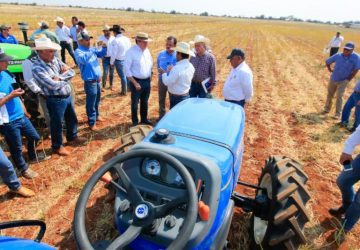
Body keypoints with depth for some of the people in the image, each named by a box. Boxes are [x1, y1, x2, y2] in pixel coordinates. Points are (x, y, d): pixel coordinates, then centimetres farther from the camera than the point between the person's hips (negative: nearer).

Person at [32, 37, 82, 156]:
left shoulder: (55, 60, 2)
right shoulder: (37, 68, -20)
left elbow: (71, 72, 0)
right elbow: (53, 85, -27)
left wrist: (59, 77, -17)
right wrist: (65, 76, -10)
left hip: (68, 96, 7)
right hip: (56, 100, -7)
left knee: (72, 118, 23)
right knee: (57, 124, 9)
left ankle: (72, 137, 47)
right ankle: (57, 146, 30)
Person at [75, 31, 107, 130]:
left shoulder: (92, 49, 7)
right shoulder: (78, 51, -15)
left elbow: (102, 54, 12)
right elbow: (83, 59, -33)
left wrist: (104, 47, -7)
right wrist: (91, 51, -37)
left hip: (97, 79, 7)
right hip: (90, 81, -7)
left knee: (97, 100, 22)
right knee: (91, 103, 2)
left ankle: (96, 115, 42)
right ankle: (92, 122, 14)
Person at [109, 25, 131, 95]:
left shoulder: (115, 40, -16)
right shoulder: (127, 39, 2)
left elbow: (114, 53, -16)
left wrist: (111, 63, -4)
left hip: (119, 61, -5)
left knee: (122, 76, 5)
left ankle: (124, 91, 16)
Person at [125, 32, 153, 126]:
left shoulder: (147, 50, 5)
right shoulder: (131, 52, -14)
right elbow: (127, 69, -15)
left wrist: (150, 78, 10)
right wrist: (135, 83, -17)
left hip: (147, 81, 6)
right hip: (136, 81, -6)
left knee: (145, 102, 19)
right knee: (135, 103, 8)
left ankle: (144, 119, 36)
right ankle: (135, 122, 24)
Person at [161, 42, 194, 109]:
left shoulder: (177, 68, -23)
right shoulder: (191, 66, 2)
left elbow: (167, 82, -19)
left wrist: (164, 73, -2)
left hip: (177, 98, -8)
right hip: (186, 96, 8)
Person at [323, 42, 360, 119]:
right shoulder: (338, 55, -8)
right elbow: (327, 61, 7)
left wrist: (348, 79, -11)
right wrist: (330, 70, 3)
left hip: (343, 81, -3)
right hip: (333, 79, 4)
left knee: (339, 97, -9)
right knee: (329, 95, 15)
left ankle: (337, 113, 2)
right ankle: (327, 109, 34)